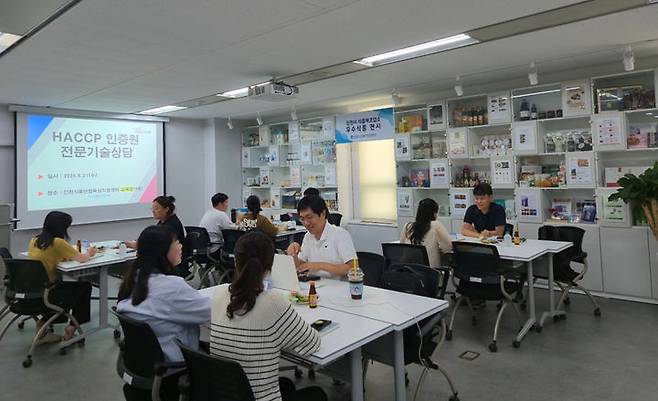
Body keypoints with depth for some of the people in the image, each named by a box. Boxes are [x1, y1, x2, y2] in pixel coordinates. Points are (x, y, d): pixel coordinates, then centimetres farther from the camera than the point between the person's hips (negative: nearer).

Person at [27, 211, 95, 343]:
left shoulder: (34, 240, 4)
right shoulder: (57, 242, -17)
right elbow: (82, 259, -11)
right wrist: (89, 253, 11)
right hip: (44, 296, -7)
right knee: (85, 286, 13)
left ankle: (43, 323, 22)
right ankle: (72, 327, 17)